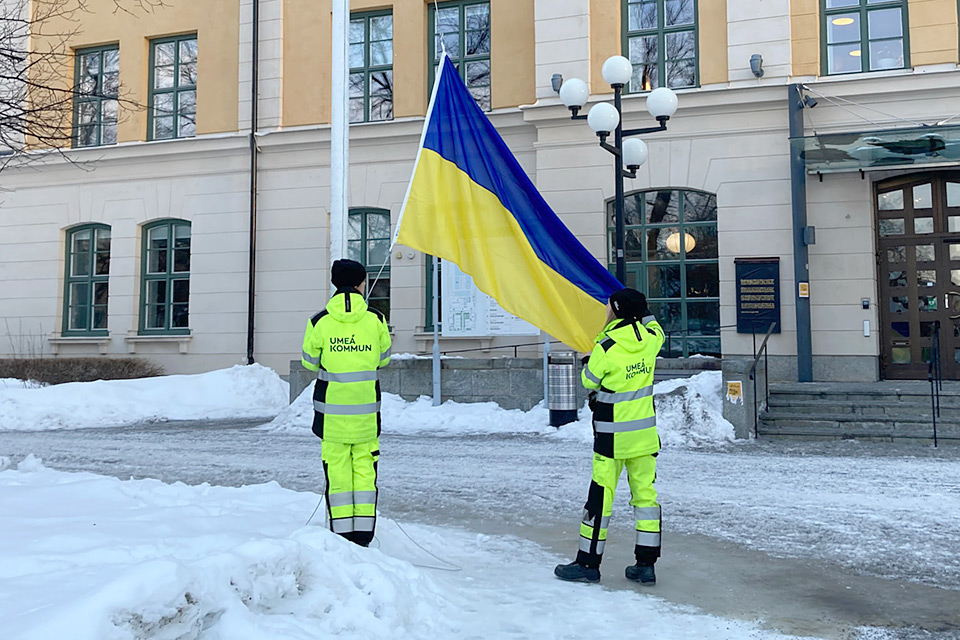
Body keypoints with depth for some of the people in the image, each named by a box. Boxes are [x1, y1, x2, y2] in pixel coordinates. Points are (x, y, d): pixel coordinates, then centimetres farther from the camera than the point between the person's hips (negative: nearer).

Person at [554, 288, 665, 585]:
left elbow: (589, 382, -2)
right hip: (645, 433, 6)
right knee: (645, 492, 9)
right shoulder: (650, 338, -1)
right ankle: (646, 565, 13)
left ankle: (588, 563, 9)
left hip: (613, 435, -6)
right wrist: (643, 310, 34)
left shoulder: (605, 348, -16)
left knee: (601, 495, 1)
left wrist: (589, 365, 17)